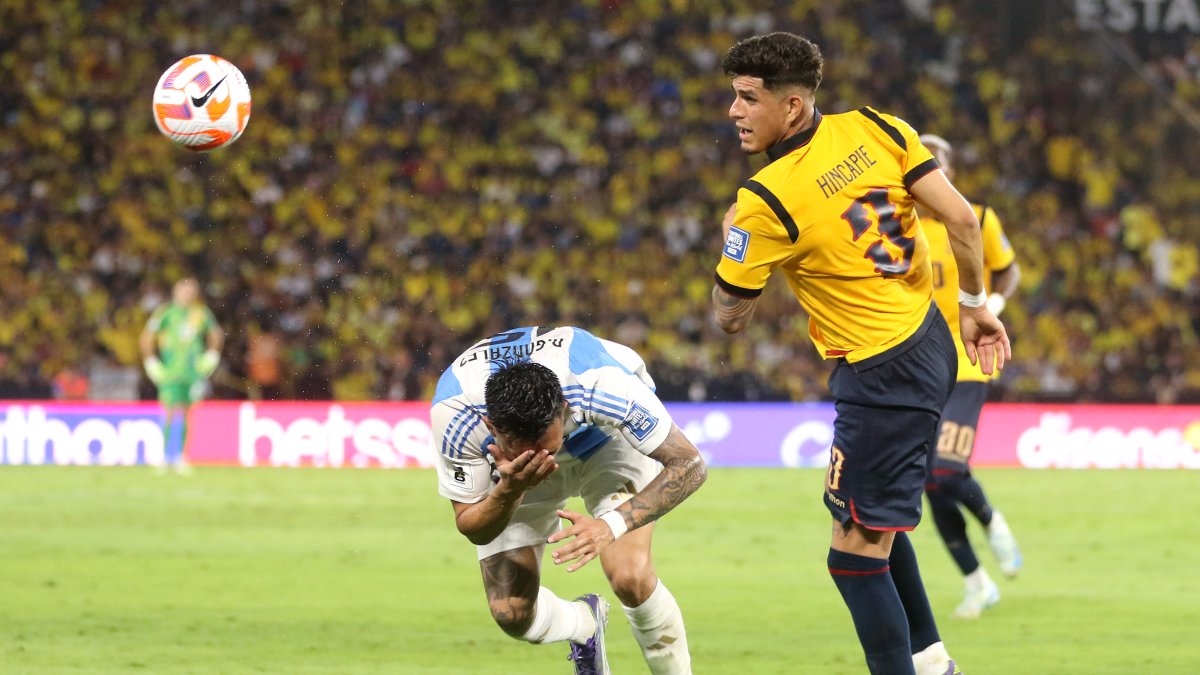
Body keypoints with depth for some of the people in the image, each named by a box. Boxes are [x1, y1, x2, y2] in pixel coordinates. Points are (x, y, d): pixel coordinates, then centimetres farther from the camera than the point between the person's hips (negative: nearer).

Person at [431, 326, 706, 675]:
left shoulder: (604, 384, -41)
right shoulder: (452, 414, -37)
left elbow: (689, 466, -32)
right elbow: (472, 529, -23)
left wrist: (611, 525, -46)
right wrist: (509, 490, -46)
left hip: (609, 440, -2)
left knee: (630, 577, -24)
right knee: (512, 616, -8)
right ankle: (584, 624, 28)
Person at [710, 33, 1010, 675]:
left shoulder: (764, 202, -19)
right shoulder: (873, 129, -3)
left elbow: (729, 316, -6)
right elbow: (961, 219, -2)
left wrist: (730, 237, 10)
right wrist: (973, 304, 11)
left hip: (881, 376, -9)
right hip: (931, 341, 9)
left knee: (857, 554, -3)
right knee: (875, 523, 25)